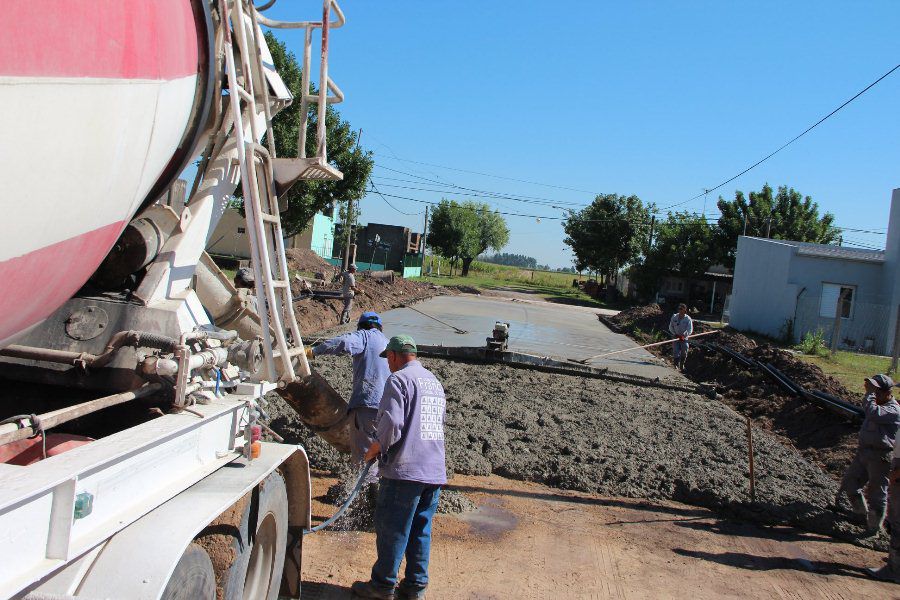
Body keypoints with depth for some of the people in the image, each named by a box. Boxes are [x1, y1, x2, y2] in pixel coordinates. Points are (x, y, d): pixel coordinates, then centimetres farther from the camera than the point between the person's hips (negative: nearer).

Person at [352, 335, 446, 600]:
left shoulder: (398, 379, -9)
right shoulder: (435, 382, 18)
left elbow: (391, 425, -19)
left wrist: (372, 452, -3)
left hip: (404, 469, -7)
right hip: (435, 471, 8)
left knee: (391, 530, 4)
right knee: (420, 530, 14)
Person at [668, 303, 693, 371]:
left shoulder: (688, 319, -11)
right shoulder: (674, 317, -4)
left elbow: (690, 330, -17)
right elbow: (670, 327, 4)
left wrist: (683, 335, -31)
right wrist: (675, 334, -10)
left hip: (684, 338, -1)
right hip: (675, 337, 1)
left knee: (684, 353, 9)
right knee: (676, 352, -5)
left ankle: (682, 365, 30)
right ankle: (677, 365, 4)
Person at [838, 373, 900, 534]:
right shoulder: (878, 405, 13)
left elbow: (873, 413, -35)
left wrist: (869, 393, -27)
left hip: (879, 457, -9)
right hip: (864, 452, 9)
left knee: (877, 491, 3)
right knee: (849, 482, 12)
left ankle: (874, 527, 17)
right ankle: (862, 513, 31)